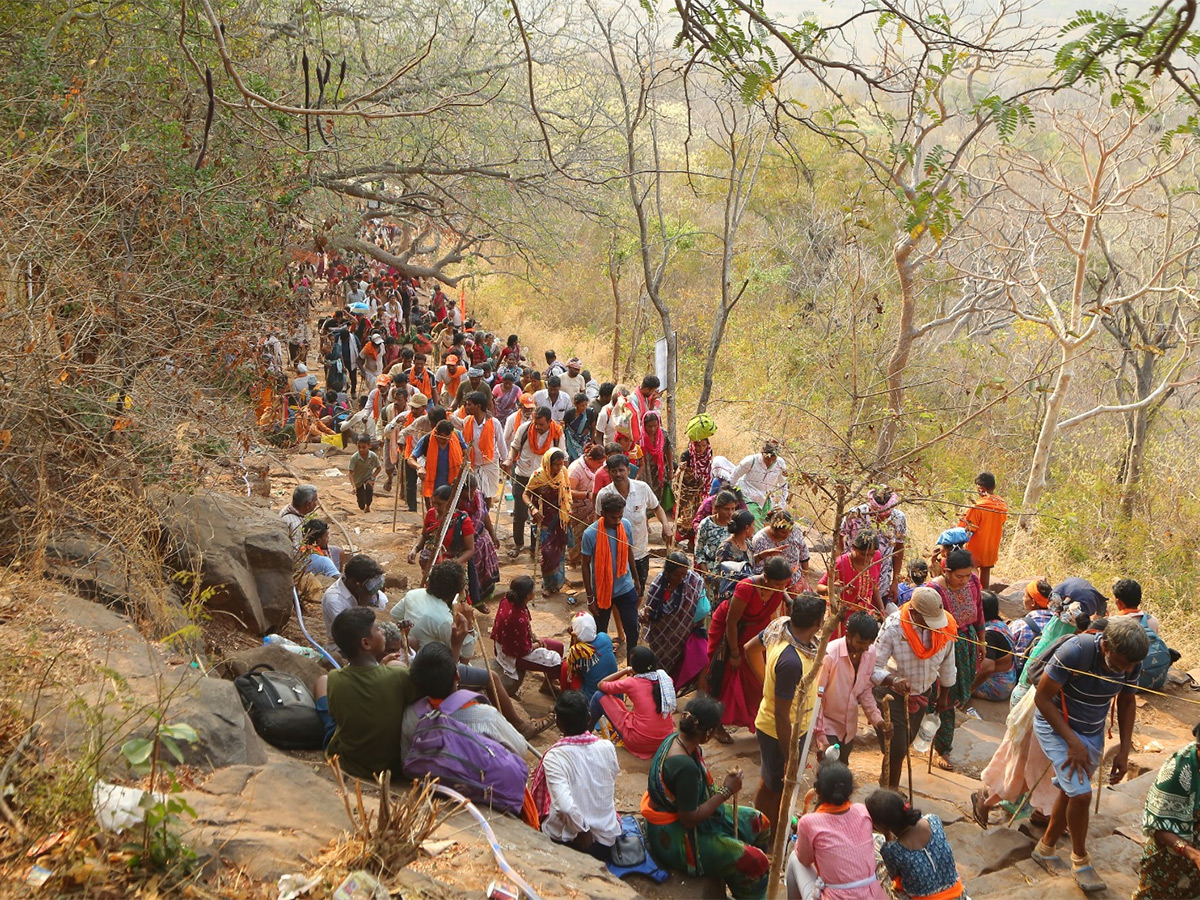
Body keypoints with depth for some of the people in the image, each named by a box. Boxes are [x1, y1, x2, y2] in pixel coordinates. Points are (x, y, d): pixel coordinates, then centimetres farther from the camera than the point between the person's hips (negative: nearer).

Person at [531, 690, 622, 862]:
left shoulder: (554, 757, -21)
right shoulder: (607, 748, -9)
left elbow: (565, 805, -31)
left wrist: (582, 830, -16)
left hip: (567, 840, -3)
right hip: (607, 841, 4)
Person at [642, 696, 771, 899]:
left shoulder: (676, 738, -6)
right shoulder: (685, 766, -33)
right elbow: (690, 820, -26)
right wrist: (725, 791, -20)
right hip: (674, 839, -10)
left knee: (758, 822, 16)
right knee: (754, 863, -15)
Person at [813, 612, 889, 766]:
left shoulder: (870, 653, -8)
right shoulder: (829, 654, -26)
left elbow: (865, 691, 4)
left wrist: (877, 719, -10)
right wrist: (820, 737, -20)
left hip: (849, 727, 5)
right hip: (827, 725, -5)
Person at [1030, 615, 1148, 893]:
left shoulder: (1131, 662, -16)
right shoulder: (1076, 652, -33)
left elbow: (1127, 703, 3)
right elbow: (1042, 698, -24)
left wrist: (1124, 751, 0)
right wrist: (1073, 743, -25)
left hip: (1092, 732, 6)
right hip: (1056, 725, -5)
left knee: (1071, 792, 15)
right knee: (1081, 793, -15)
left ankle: (1045, 849, 36)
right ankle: (1080, 860, 8)